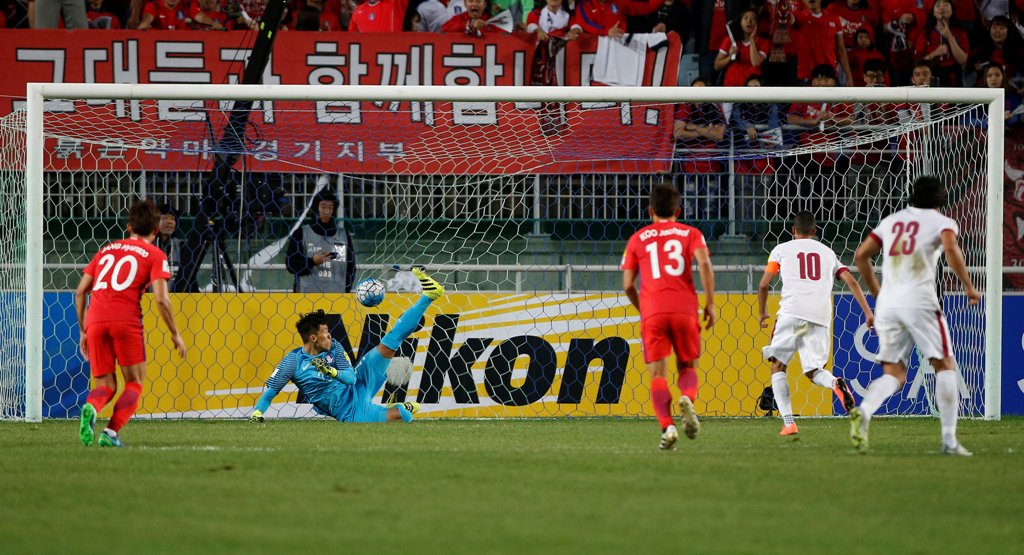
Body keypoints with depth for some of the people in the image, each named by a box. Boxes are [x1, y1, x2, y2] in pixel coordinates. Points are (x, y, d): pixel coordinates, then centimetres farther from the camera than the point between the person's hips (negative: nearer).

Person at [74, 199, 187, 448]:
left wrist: (83, 331, 26)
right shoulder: (155, 255, 10)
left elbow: (80, 292, 20)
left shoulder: (106, 250, 24)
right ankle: (111, 432, -13)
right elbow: (161, 299, -2)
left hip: (95, 320, 4)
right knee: (134, 383, 9)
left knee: (105, 385, 12)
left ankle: (91, 408, -23)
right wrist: (175, 334, 9)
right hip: (126, 321, -4)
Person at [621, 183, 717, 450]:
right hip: (685, 308, 0)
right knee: (687, 367, 14)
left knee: (657, 375, 1)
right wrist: (710, 303, -2)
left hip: (652, 312, 0)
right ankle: (687, 398, -20)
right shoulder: (690, 233, 13)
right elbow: (704, 263, -6)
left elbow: (628, 284, 11)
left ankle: (667, 426, -20)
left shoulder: (638, 239, 16)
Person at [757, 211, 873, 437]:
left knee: (778, 366, 10)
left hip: (792, 313, -3)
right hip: (821, 316, 3)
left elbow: (763, 285, 13)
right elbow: (851, 281, 14)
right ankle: (836, 383, -26)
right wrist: (868, 312, 12)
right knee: (813, 371, 10)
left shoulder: (782, 249, 17)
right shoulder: (828, 253, 25)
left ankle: (788, 422, -6)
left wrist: (763, 313, 28)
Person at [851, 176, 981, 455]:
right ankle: (949, 440, -2)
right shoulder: (942, 222, 7)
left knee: (894, 374, 6)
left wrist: (877, 293, 28)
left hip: (887, 304, 4)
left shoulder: (891, 221, 21)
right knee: (945, 366, 6)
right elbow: (951, 248, -15)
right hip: (919, 300, -4)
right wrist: (969, 287, -6)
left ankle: (863, 412, -25)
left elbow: (861, 255, 19)